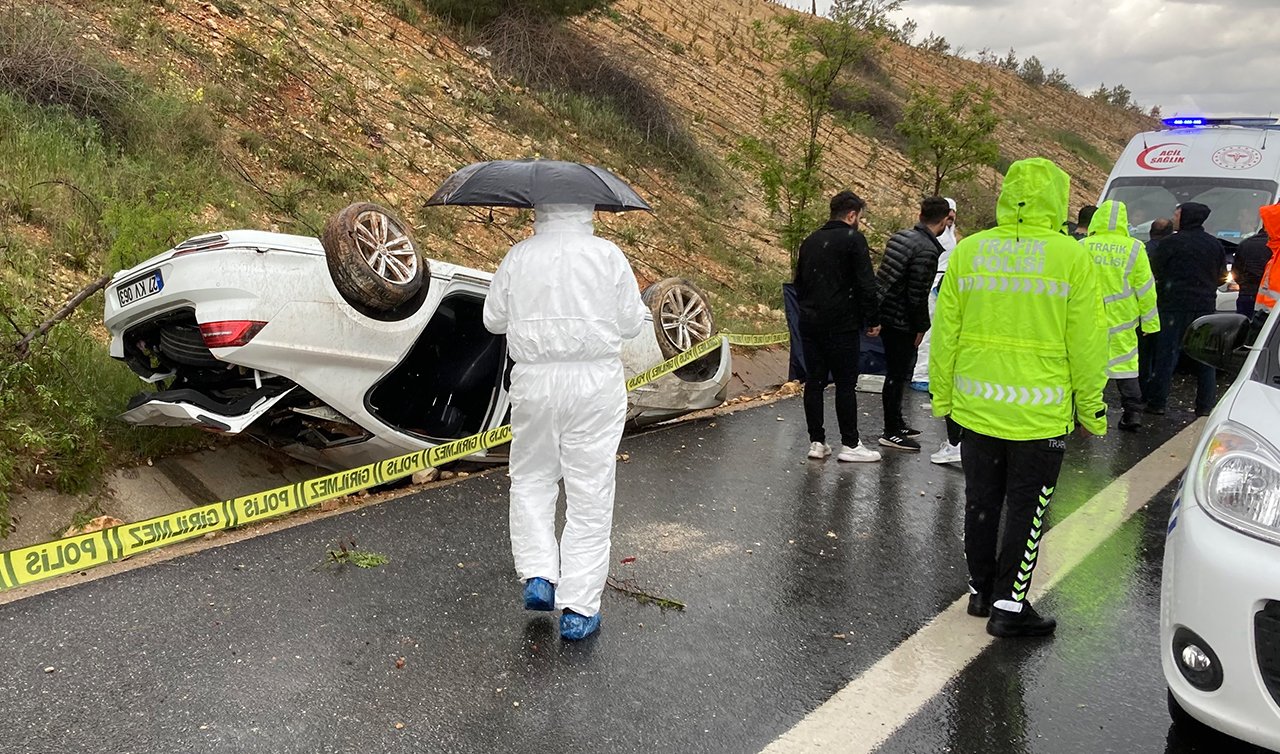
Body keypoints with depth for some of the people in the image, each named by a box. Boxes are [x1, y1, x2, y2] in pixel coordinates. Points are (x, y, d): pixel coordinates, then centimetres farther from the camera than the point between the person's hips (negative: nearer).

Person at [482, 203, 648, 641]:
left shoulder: (519, 256, 1)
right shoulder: (609, 256, -2)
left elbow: (493, 319, 8)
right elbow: (632, 323, 1)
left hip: (534, 380, 1)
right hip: (596, 382, -1)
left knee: (531, 478, 20)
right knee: (590, 492, 4)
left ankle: (538, 576, 10)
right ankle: (578, 609, 8)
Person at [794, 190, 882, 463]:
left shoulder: (810, 241, 14)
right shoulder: (853, 239, -7)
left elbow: (799, 282, 19)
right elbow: (866, 284, -12)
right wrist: (873, 319, -4)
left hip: (809, 322, 6)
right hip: (841, 325, -6)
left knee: (814, 382, 8)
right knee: (845, 384, 0)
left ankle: (817, 442, 11)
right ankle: (850, 445, 5)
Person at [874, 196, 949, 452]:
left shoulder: (900, 236, 8)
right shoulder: (927, 250, -19)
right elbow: (917, 295, -18)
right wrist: (921, 327, -10)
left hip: (886, 315, 9)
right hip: (901, 322, -9)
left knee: (898, 372, 19)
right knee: (898, 375, 1)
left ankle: (897, 423, 31)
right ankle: (892, 432, 9)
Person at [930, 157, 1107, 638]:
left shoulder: (968, 251, -1)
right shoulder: (1071, 257, -9)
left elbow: (945, 332, 3)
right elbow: (1085, 344, -5)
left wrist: (942, 395, 12)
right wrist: (1092, 406, 5)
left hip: (976, 405, 3)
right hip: (1040, 414, -3)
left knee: (980, 503, 16)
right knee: (1026, 509, 9)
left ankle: (981, 590, 30)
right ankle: (1008, 605, 14)